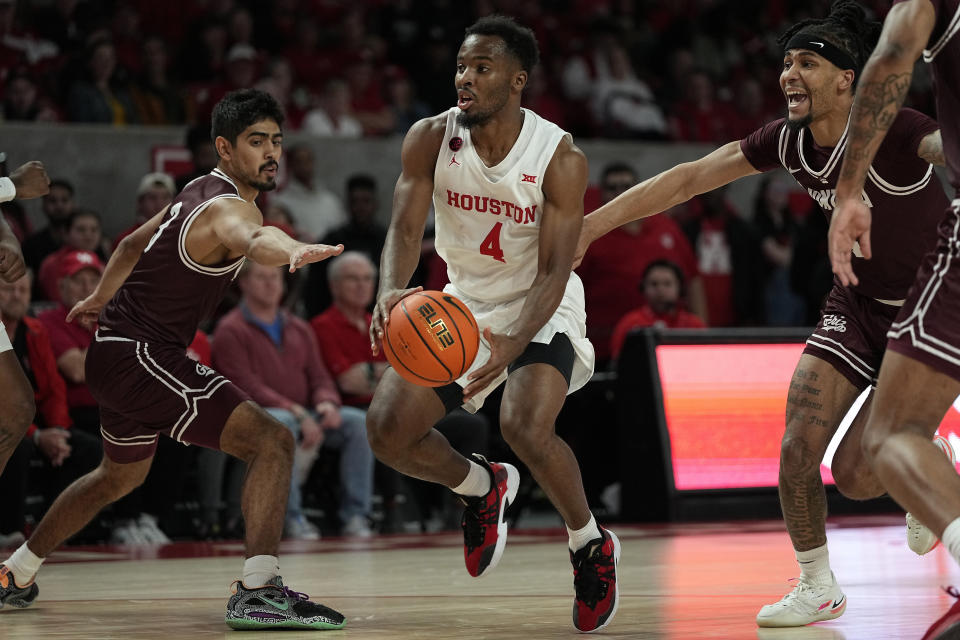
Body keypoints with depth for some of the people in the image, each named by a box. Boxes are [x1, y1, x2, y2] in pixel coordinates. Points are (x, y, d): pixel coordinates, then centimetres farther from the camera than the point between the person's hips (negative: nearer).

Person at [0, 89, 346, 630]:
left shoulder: (200, 193, 10)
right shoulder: (227, 206, -21)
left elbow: (134, 244, 27)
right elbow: (251, 238, -48)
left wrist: (101, 299, 44)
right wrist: (292, 250, -71)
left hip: (120, 348, 11)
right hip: (142, 357, -11)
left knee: (122, 475, 32)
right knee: (272, 441, -19)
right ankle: (258, 592, -27)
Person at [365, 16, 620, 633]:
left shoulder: (560, 157, -21)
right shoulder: (430, 139, -12)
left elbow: (553, 270, -22)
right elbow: (406, 228, -18)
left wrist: (513, 344, -39)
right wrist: (392, 292, -42)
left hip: (542, 308, -4)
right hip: (465, 304, 4)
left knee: (525, 426, -30)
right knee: (388, 428, -10)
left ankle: (591, 544, -2)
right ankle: (481, 486, 23)